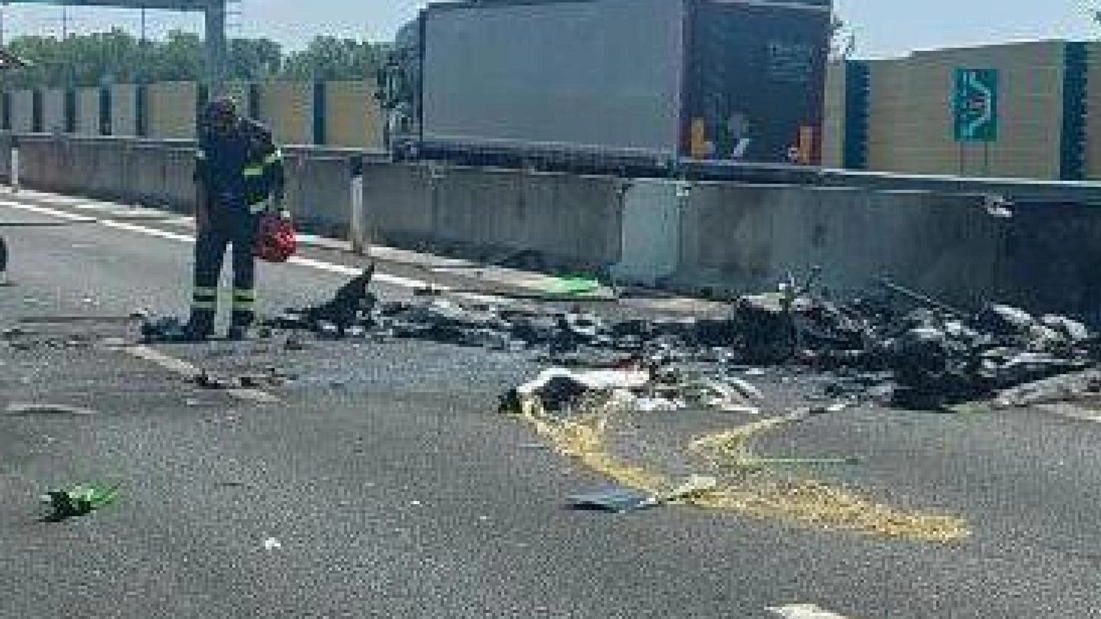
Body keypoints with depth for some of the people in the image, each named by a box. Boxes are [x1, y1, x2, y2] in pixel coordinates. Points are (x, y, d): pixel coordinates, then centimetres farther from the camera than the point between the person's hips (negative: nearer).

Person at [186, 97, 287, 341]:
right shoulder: (208, 136, 0)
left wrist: (278, 210, -7)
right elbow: (201, 175, 6)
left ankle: (242, 320, 9)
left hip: (248, 213, -3)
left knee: (244, 265, 1)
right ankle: (201, 320, 5)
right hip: (215, 210, 3)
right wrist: (202, 211, 0)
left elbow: (276, 175, -4)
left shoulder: (259, 136, -10)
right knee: (206, 262, -1)